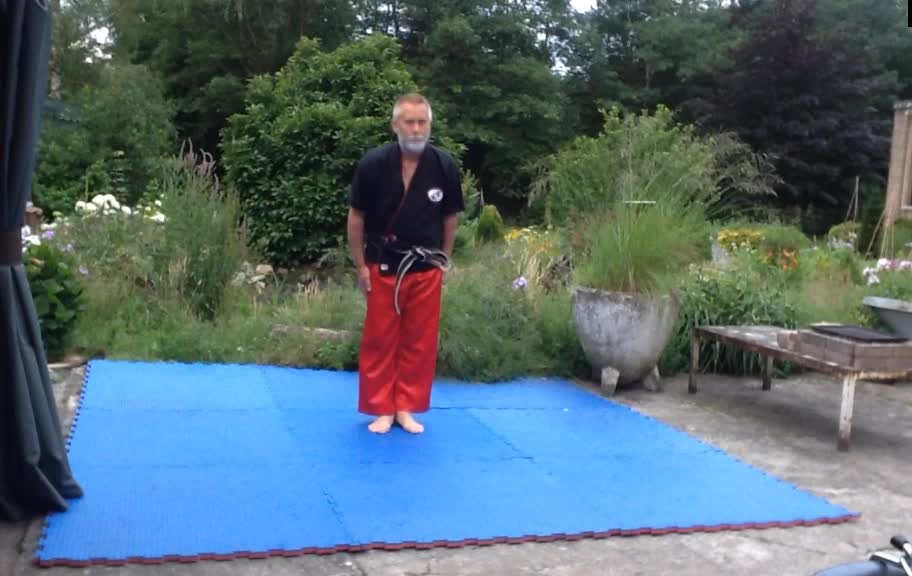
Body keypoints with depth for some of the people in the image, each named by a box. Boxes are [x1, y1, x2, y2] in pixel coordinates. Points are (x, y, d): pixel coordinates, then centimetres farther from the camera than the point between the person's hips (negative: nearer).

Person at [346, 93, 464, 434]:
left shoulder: (444, 166, -8)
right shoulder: (373, 163, -13)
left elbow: (450, 217, 6)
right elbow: (357, 217, -3)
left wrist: (444, 260, 7)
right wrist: (360, 266, -2)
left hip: (426, 268, 2)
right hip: (383, 266, -1)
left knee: (419, 342, 8)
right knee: (379, 341, 6)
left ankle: (406, 408, 22)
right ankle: (381, 409, 19)